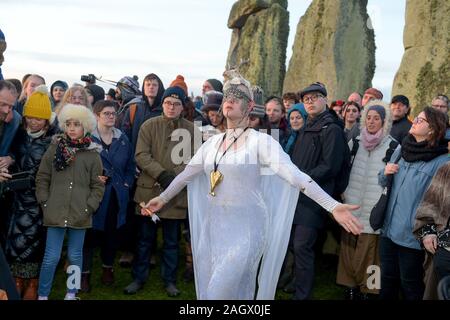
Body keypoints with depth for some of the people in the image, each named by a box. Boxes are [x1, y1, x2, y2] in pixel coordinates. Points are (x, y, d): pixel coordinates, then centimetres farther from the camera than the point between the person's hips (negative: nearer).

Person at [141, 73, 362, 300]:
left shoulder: (260, 141, -10)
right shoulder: (212, 143, 8)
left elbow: (293, 174, -20)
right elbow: (186, 175, 21)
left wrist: (333, 206, -30)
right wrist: (162, 199, 30)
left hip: (246, 229, -6)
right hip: (214, 228, 6)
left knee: (221, 291, -9)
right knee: (208, 289, 13)